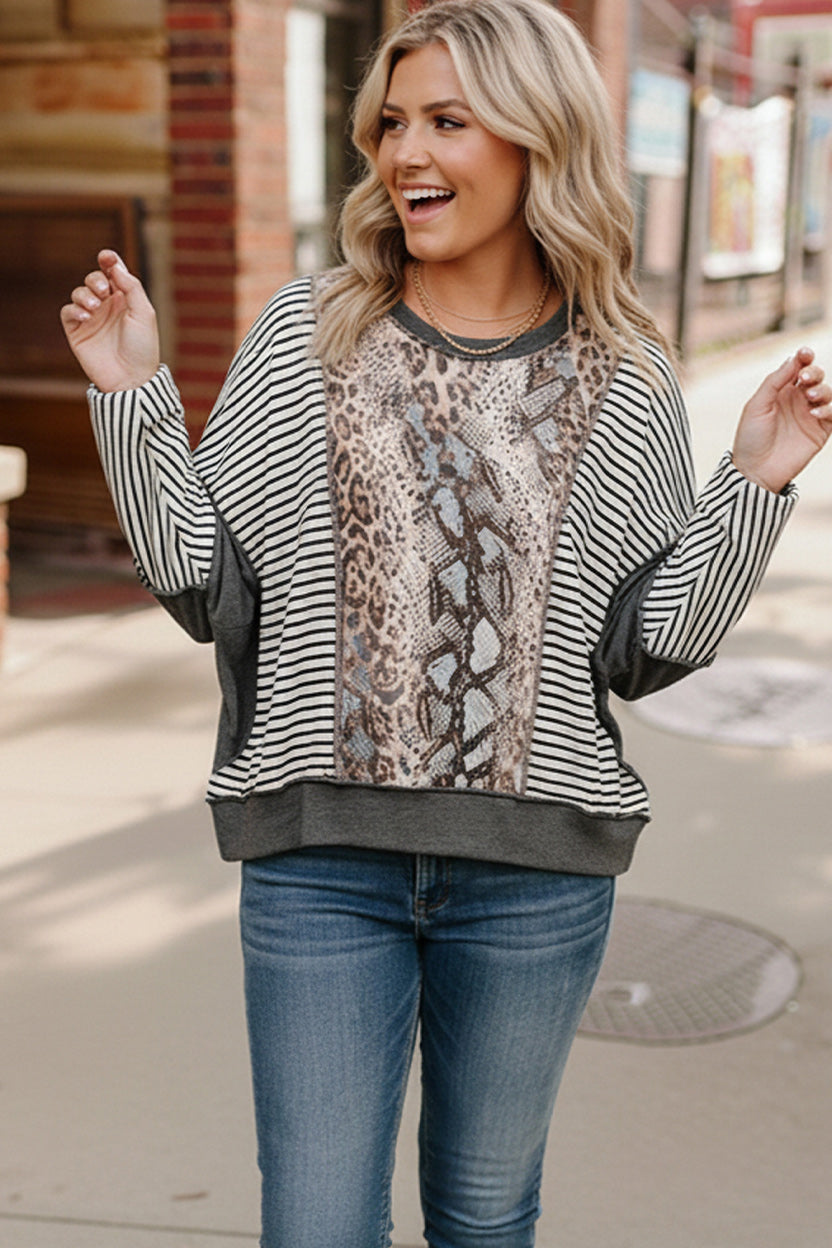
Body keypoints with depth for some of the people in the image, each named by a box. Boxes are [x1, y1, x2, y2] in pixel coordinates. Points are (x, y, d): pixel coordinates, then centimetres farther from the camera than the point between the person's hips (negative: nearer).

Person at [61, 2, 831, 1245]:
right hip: (322, 855, 0)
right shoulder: (305, 335, 0)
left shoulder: (624, 381, 0)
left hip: (536, 867, 1)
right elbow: (211, 592, 1)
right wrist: (137, 397, -7)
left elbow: (641, 648, 3)